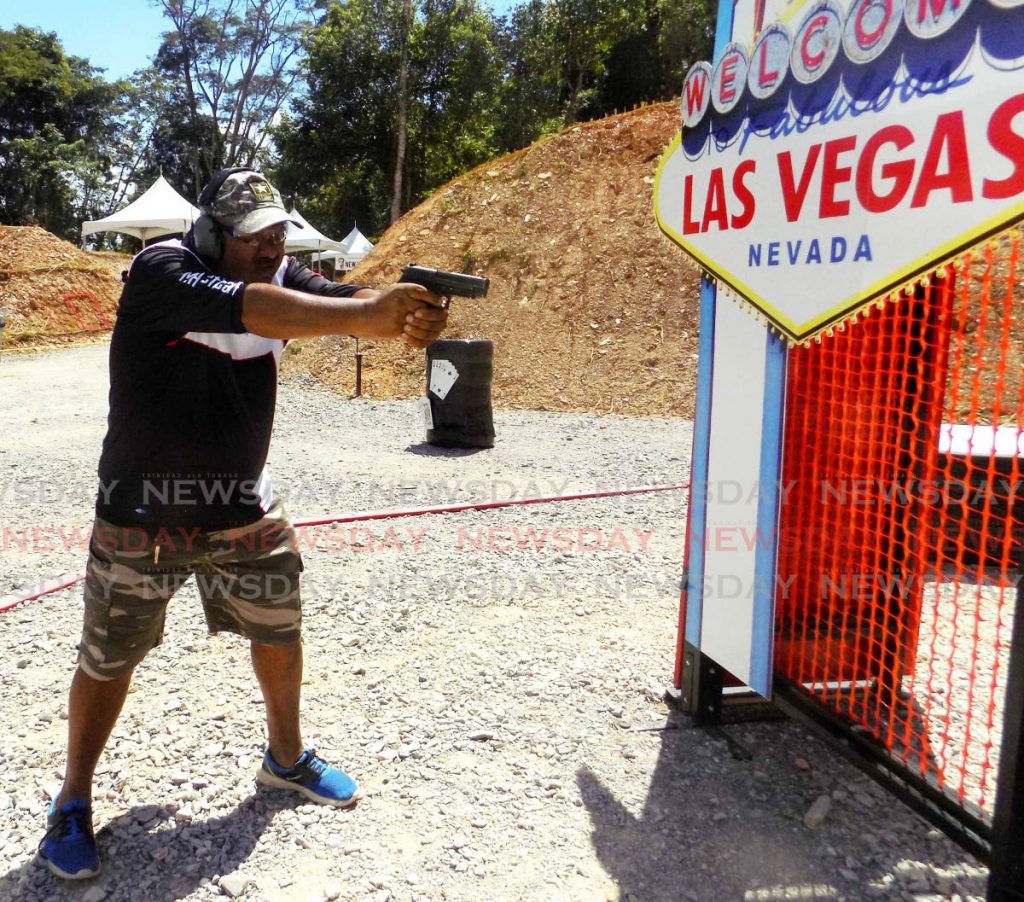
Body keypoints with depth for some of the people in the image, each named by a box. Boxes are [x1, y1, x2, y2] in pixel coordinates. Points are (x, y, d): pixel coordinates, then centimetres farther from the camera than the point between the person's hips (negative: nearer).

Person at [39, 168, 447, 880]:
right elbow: (245, 308, -39)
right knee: (108, 659, 9)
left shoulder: (282, 276, -4)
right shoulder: (160, 271, -21)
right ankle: (74, 800, 32)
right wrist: (368, 316, -49)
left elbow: (344, 299, -20)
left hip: (246, 511, 5)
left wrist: (404, 310, -43)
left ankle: (287, 758, 40)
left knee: (279, 633, 16)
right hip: (144, 521, -4)